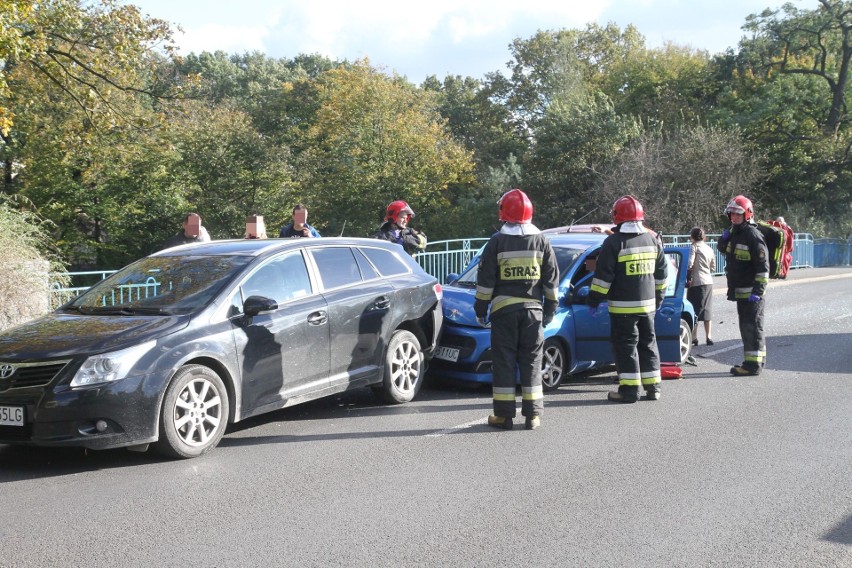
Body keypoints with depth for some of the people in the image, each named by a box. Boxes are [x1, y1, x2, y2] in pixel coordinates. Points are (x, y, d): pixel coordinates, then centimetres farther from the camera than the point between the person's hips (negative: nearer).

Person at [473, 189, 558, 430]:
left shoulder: (497, 242, -3)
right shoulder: (541, 241, 4)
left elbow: (485, 279, -3)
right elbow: (552, 279, 7)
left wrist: (480, 308, 5)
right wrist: (550, 307, 16)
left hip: (503, 308, -2)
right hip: (533, 309, 2)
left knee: (504, 361, 2)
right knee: (531, 361, 7)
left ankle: (504, 414, 2)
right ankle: (532, 414, 7)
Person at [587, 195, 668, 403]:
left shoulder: (614, 242, -11)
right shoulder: (652, 239, 8)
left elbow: (603, 275, -13)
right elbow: (661, 272, 15)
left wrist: (594, 299, -4)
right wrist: (658, 297, 25)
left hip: (623, 306, -6)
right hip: (648, 303, 6)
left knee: (625, 346, -1)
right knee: (648, 343, 14)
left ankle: (629, 389, -2)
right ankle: (652, 387, 17)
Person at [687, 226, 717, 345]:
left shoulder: (694, 247, -8)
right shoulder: (710, 249, 13)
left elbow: (689, 264, -18)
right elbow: (713, 268, 16)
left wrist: (688, 277, -7)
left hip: (696, 282, -6)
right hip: (708, 282, 6)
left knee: (694, 309, 0)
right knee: (707, 310, 12)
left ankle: (694, 337, -1)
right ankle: (708, 337, 12)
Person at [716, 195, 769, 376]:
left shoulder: (753, 236, -14)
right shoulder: (734, 232, 12)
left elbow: (763, 266, -17)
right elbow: (722, 249, 30)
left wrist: (758, 290, -21)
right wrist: (724, 238, 7)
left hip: (751, 292, -9)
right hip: (739, 291, 9)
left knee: (752, 327, -7)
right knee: (746, 326, 14)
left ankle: (753, 364, -5)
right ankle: (752, 361, 23)